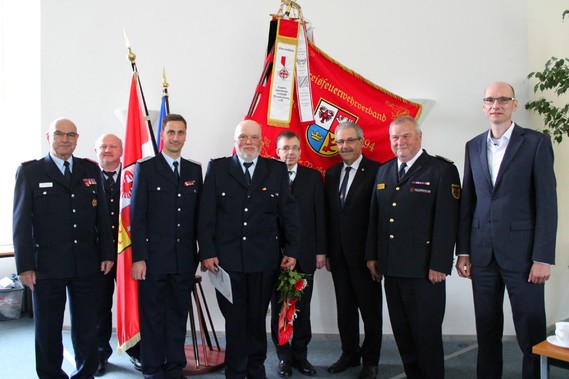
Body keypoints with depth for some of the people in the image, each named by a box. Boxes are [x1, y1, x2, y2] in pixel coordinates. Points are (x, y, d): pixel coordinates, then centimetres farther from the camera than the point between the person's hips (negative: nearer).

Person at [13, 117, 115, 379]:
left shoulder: (91, 169, 9)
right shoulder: (29, 171, 1)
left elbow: (102, 215, 10)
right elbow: (21, 221, -2)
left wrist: (107, 253, 5)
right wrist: (25, 265, -7)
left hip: (87, 264, 2)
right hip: (47, 266, -2)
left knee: (87, 327, 10)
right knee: (48, 329, 10)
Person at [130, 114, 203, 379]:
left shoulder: (194, 170, 10)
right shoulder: (145, 168, -1)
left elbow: (197, 215, 11)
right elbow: (137, 216, -5)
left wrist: (202, 252, 7)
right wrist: (138, 257, -10)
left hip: (184, 259, 4)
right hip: (154, 257, -3)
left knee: (178, 316, 12)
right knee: (153, 317, 6)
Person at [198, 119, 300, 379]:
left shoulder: (277, 170, 6)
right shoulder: (217, 168, 4)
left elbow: (289, 212, 6)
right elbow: (206, 214, 0)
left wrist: (292, 250, 0)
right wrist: (206, 252, -6)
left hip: (264, 260, 1)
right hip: (227, 258, -1)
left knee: (257, 318, 12)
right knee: (234, 319, 8)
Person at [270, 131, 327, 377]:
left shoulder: (313, 177, 5)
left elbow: (320, 215, 3)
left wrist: (321, 250, 0)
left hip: (305, 253, 1)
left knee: (303, 308, 9)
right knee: (279, 308, 9)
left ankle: (300, 355, 24)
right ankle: (284, 356, 23)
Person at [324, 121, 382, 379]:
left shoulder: (376, 171, -10)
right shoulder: (331, 174, 10)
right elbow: (328, 215, 10)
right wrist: (326, 251, 8)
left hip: (364, 253, -5)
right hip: (338, 254, 6)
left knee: (370, 308, 9)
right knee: (345, 307, 16)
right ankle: (349, 354, 31)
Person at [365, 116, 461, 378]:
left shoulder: (442, 170, -5)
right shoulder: (384, 172, 14)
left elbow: (447, 221, -11)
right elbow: (374, 216, 15)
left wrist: (439, 265, -14)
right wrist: (372, 255, 11)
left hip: (424, 269, -5)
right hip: (391, 268, 6)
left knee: (427, 334, 5)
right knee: (402, 332, 14)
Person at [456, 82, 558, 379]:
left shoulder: (536, 142, -1)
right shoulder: (473, 146, 11)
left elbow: (547, 203, -5)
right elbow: (467, 202, 11)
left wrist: (543, 258, -10)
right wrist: (463, 251, 6)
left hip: (521, 251, -3)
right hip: (482, 252, 4)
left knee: (531, 332, 4)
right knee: (487, 330, 12)